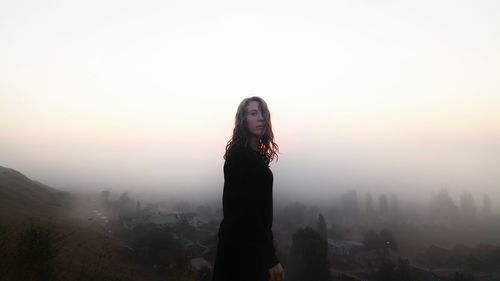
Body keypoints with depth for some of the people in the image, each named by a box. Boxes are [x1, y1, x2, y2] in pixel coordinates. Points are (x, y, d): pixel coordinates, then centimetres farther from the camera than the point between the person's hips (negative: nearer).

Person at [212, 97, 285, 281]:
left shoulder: (256, 154, 10)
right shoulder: (239, 154, -18)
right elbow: (244, 209, -23)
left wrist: (268, 250, 15)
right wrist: (270, 256, -22)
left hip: (253, 242, 9)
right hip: (242, 244, -9)